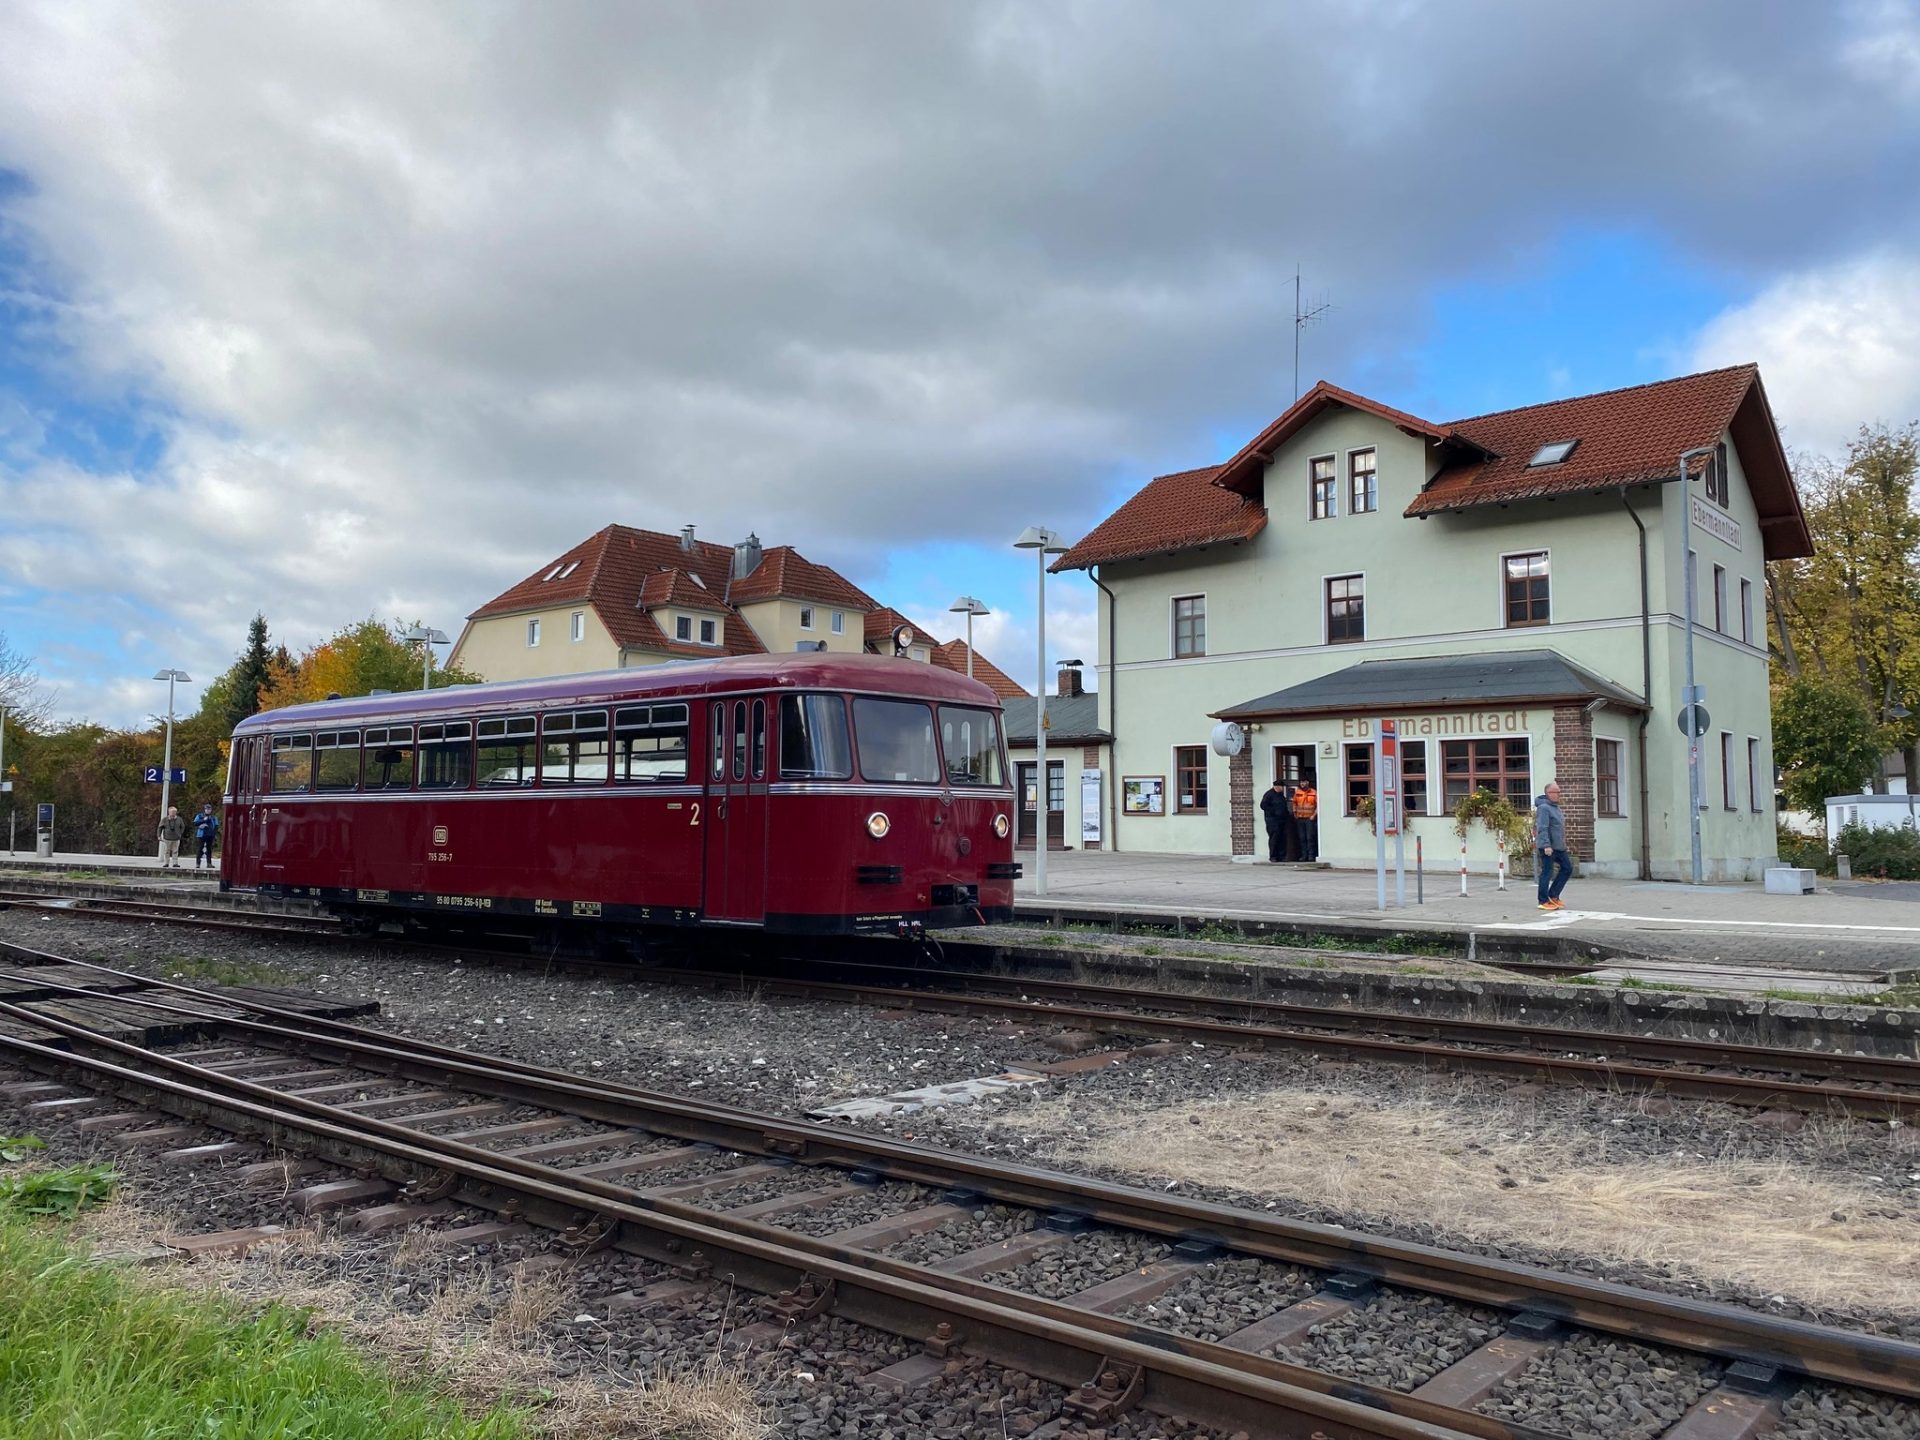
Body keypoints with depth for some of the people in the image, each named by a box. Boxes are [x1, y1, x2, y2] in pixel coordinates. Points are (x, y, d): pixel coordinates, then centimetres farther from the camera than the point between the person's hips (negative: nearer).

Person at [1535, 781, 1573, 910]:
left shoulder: (1555, 807, 17)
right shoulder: (1544, 808, -14)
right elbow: (1542, 828, -21)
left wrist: (1563, 844, 25)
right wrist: (1546, 845, -27)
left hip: (1559, 846, 10)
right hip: (1548, 847, -10)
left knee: (1567, 868, 10)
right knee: (1547, 873, -4)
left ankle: (1553, 895, 16)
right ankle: (1544, 901, 3)